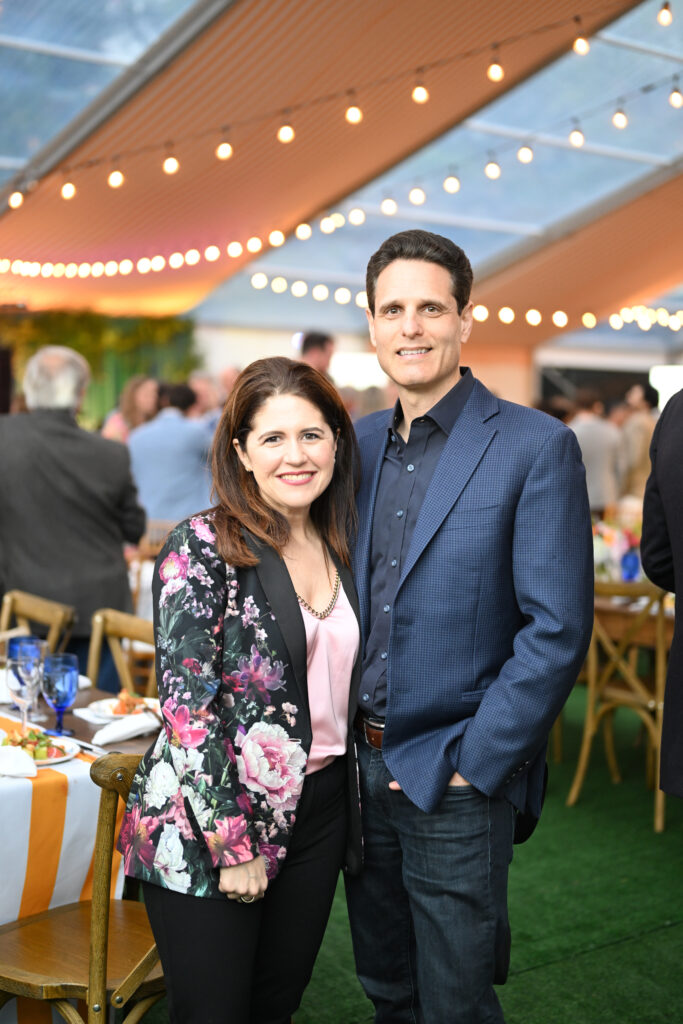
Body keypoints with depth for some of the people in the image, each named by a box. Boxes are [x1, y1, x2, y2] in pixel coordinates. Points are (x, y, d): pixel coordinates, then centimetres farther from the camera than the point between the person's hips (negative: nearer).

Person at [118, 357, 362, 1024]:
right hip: (209, 825, -5)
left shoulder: (342, 547, 6)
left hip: (318, 813, 6)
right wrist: (234, 844, -16)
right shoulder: (201, 548, -13)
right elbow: (187, 705, -16)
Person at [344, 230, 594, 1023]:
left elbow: (557, 630, -15)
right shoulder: (359, 443, 6)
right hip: (360, 767, 6)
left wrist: (471, 767, -16)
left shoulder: (537, 447, -12)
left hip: (459, 781, -5)